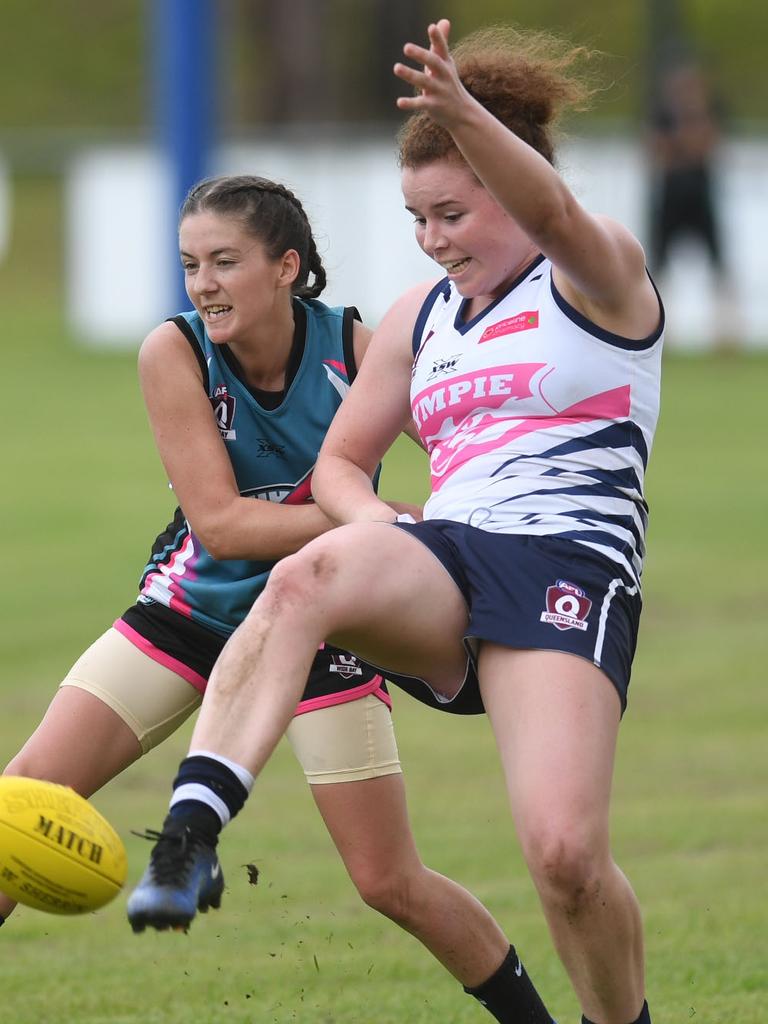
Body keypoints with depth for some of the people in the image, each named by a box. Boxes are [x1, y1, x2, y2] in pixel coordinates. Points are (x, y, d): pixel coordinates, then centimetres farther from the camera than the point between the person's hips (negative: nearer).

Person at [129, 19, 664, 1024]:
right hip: (441, 567, 5)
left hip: (569, 567, -4)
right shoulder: (419, 317, 23)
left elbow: (551, 210, -20)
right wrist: (384, 540, 3)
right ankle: (190, 833, -50)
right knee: (305, 577, -32)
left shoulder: (599, 273, 4)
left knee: (564, 853, -21)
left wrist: (463, 112, -40)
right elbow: (339, 461, 28)